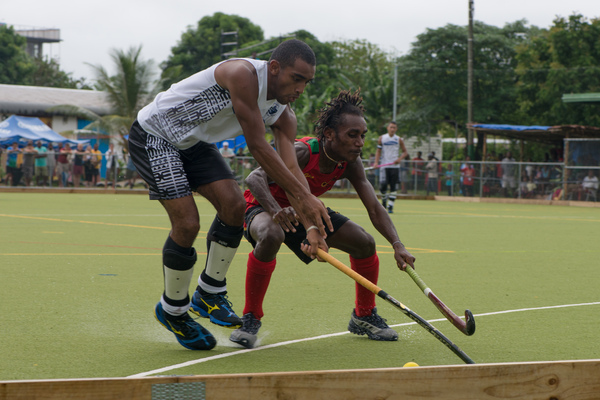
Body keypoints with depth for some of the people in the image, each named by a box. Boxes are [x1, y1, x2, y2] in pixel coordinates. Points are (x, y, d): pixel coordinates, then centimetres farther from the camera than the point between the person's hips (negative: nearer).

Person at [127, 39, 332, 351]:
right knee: (187, 222, -16)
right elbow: (257, 146, -34)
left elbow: (291, 167, -11)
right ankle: (172, 310, 6)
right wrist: (304, 196, -35)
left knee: (234, 205, -9)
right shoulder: (243, 74, -32)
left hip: (194, 142, 8)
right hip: (153, 135, -8)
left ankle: (209, 293, 9)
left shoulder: (282, 114, -6)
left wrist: (312, 225, -24)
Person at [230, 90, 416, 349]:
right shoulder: (302, 152, -35)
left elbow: (375, 209, -14)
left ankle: (364, 316, 19)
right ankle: (250, 319, -26)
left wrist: (397, 245, -31)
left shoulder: (350, 163, -14)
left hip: (304, 209, 7)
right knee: (271, 236, -43)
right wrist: (275, 211, -67)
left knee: (365, 243, -4)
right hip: (265, 207, -7)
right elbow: (255, 178, -48)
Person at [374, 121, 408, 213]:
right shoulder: (382, 138, 5)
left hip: (394, 166, 1)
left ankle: (390, 206, 0)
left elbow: (405, 152, 10)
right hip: (384, 166, -1)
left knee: (393, 187, -3)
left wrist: (400, 159, -8)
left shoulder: (399, 140, 6)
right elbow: (378, 151, 9)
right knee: (383, 185, -10)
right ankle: (384, 201, 15)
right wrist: (376, 162, -5)